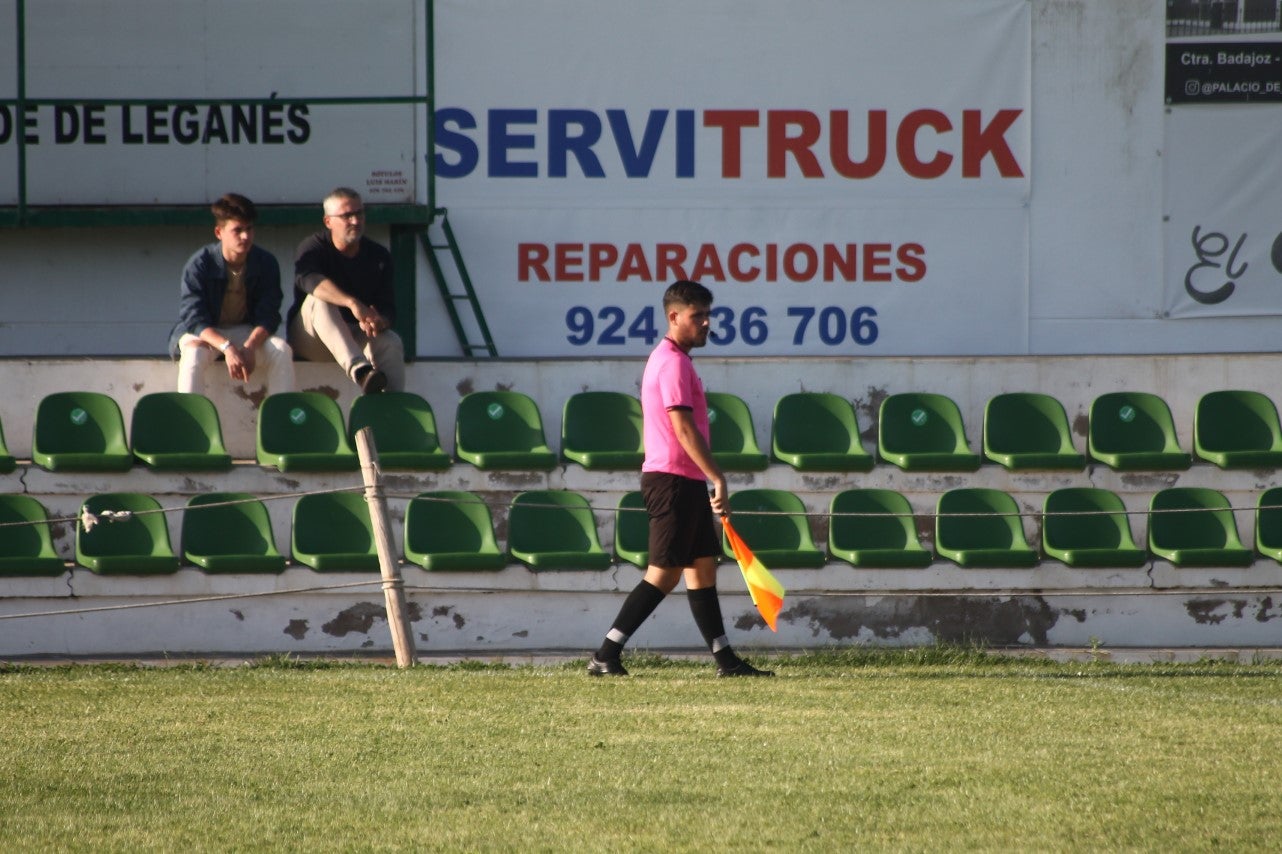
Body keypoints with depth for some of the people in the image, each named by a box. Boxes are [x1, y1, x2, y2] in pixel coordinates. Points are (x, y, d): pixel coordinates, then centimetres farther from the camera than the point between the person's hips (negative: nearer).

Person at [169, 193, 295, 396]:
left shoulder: (266, 263, -6)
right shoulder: (199, 264, -15)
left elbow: (268, 317, -9)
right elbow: (194, 319, -20)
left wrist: (249, 347, -31)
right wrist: (227, 347, -37)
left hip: (248, 334, 3)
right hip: (203, 333, -3)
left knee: (281, 350, -25)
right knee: (194, 353, -36)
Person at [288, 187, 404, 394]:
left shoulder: (378, 256, 4)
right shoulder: (314, 247, -8)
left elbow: (388, 307, -5)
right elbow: (307, 278, -33)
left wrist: (378, 321, -32)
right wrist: (352, 303, -48)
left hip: (354, 338, 3)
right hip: (310, 340, -3)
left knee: (391, 342, -27)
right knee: (319, 299, -33)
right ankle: (359, 370, -55)